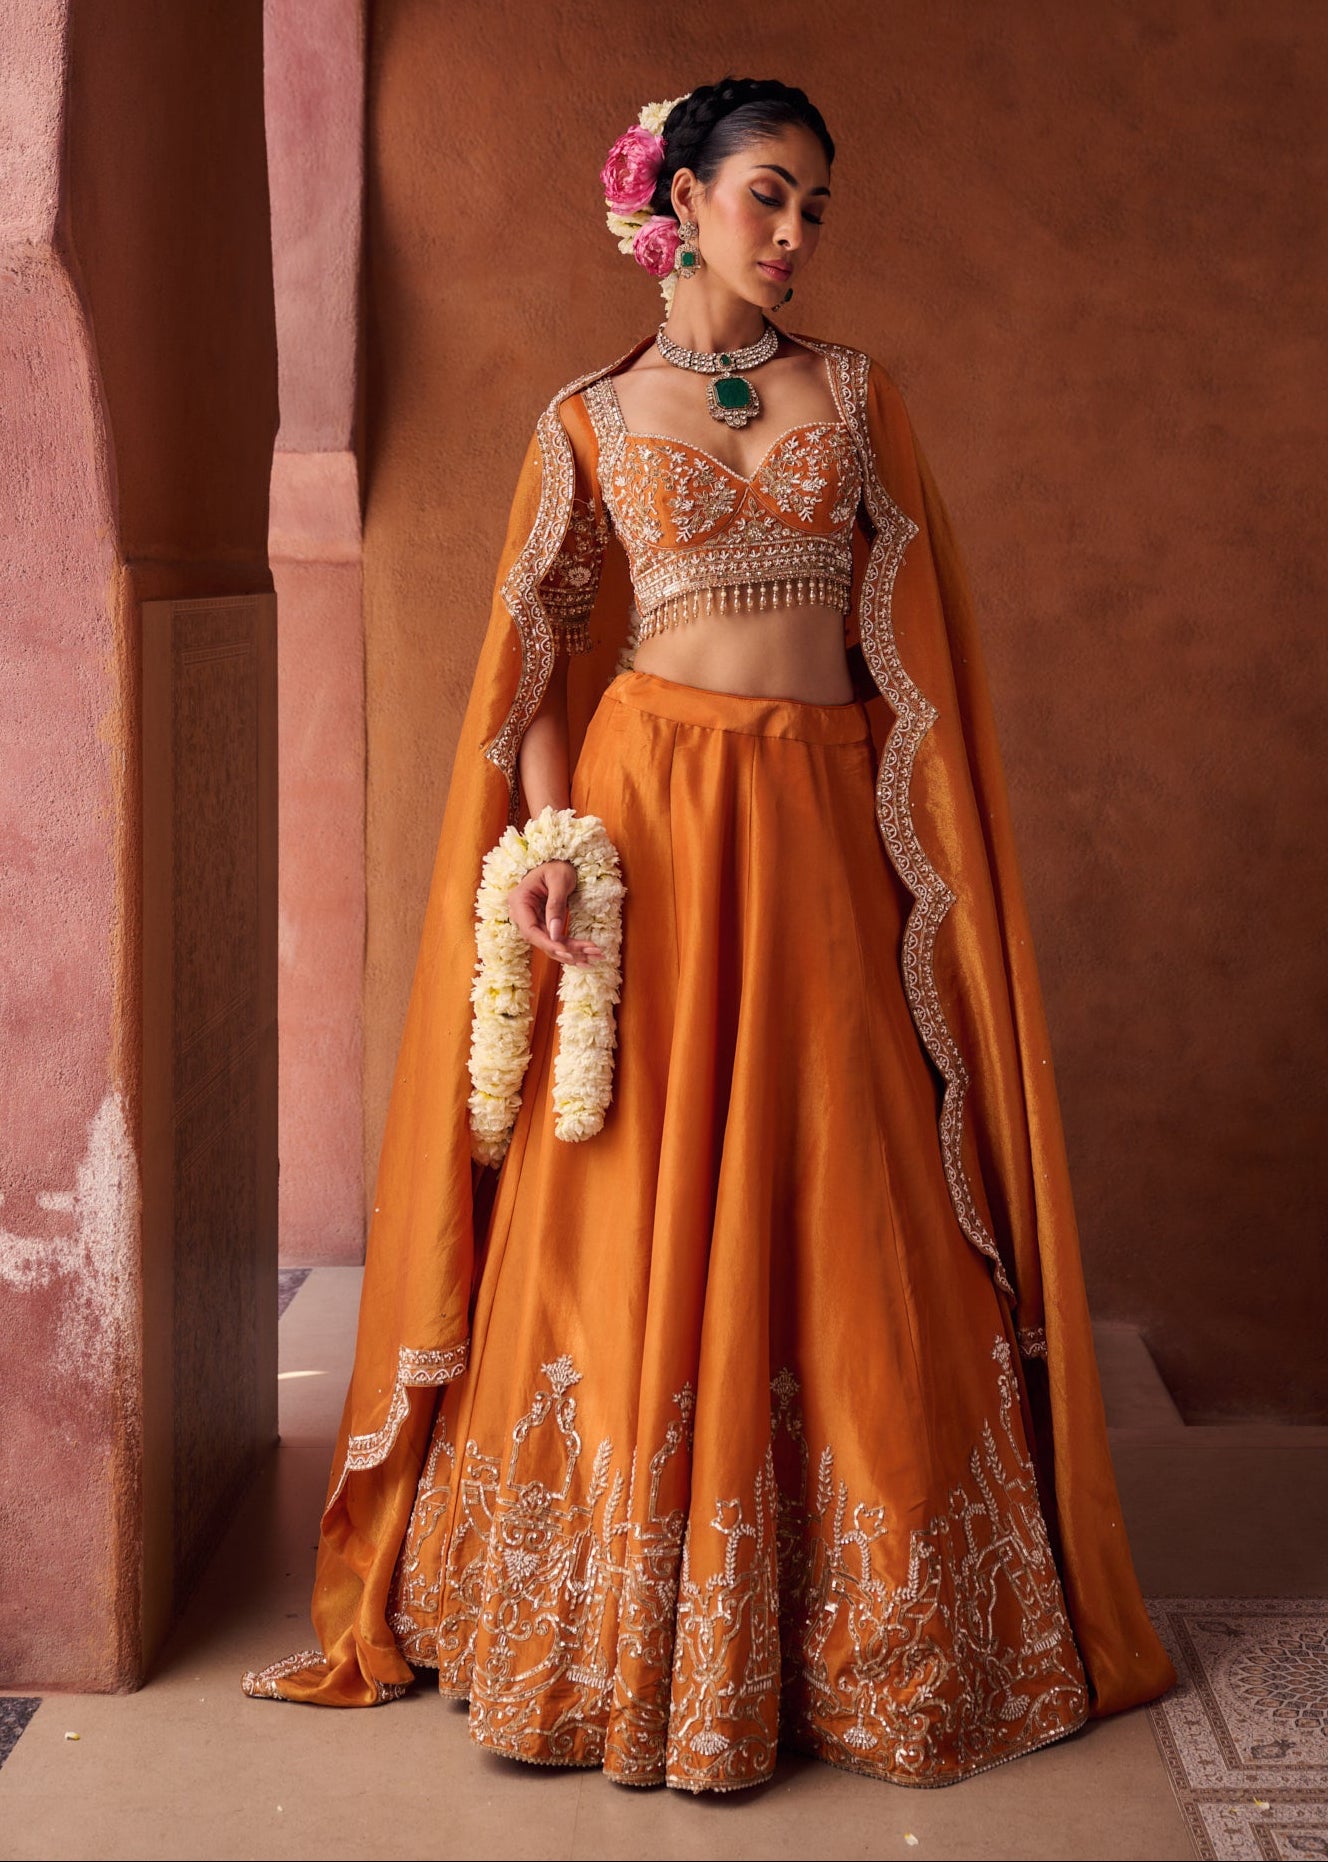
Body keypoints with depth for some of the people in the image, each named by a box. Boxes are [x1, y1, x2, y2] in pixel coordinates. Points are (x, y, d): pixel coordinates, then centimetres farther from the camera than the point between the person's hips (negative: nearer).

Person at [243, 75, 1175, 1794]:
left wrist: (924, 854, 1)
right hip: (650, 815, -1)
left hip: (821, 821, 2)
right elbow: (547, 662, 3)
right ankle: (629, 1628, 15)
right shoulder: (588, 419, 6)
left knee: (834, 1208, 3)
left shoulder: (854, 396, 10)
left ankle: (865, 1630, 17)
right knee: (636, 1213, 0)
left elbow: (903, 641, 9)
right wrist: (552, 842, -12)